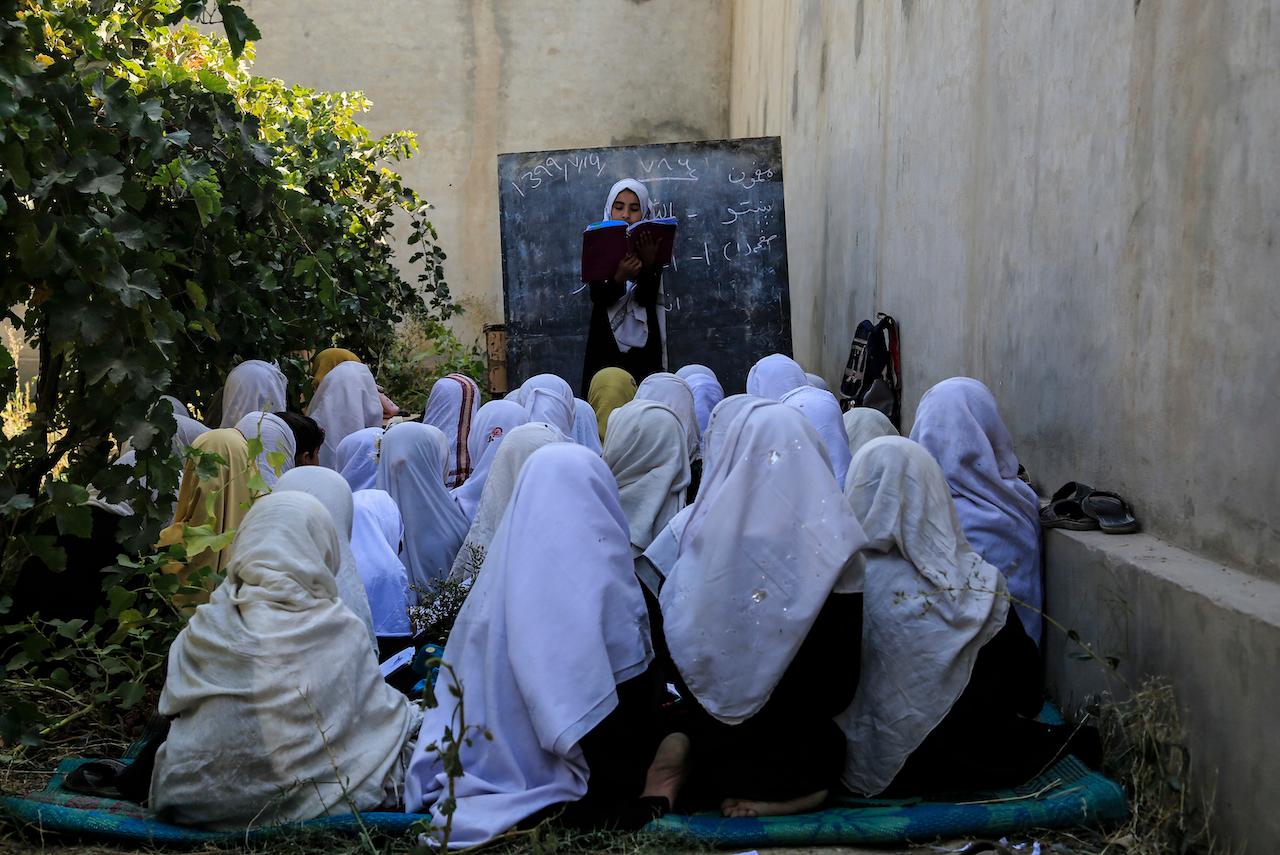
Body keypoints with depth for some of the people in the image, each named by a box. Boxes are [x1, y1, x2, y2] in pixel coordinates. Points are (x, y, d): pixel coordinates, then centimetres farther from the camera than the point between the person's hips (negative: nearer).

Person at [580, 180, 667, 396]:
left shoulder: (651, 246, 5)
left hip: (643, 345, 0)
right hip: (606, 343, 0)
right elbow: (598, 297, -7)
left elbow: (647, 298, -6)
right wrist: (620, 278, -27)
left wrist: (648, 263, -23)